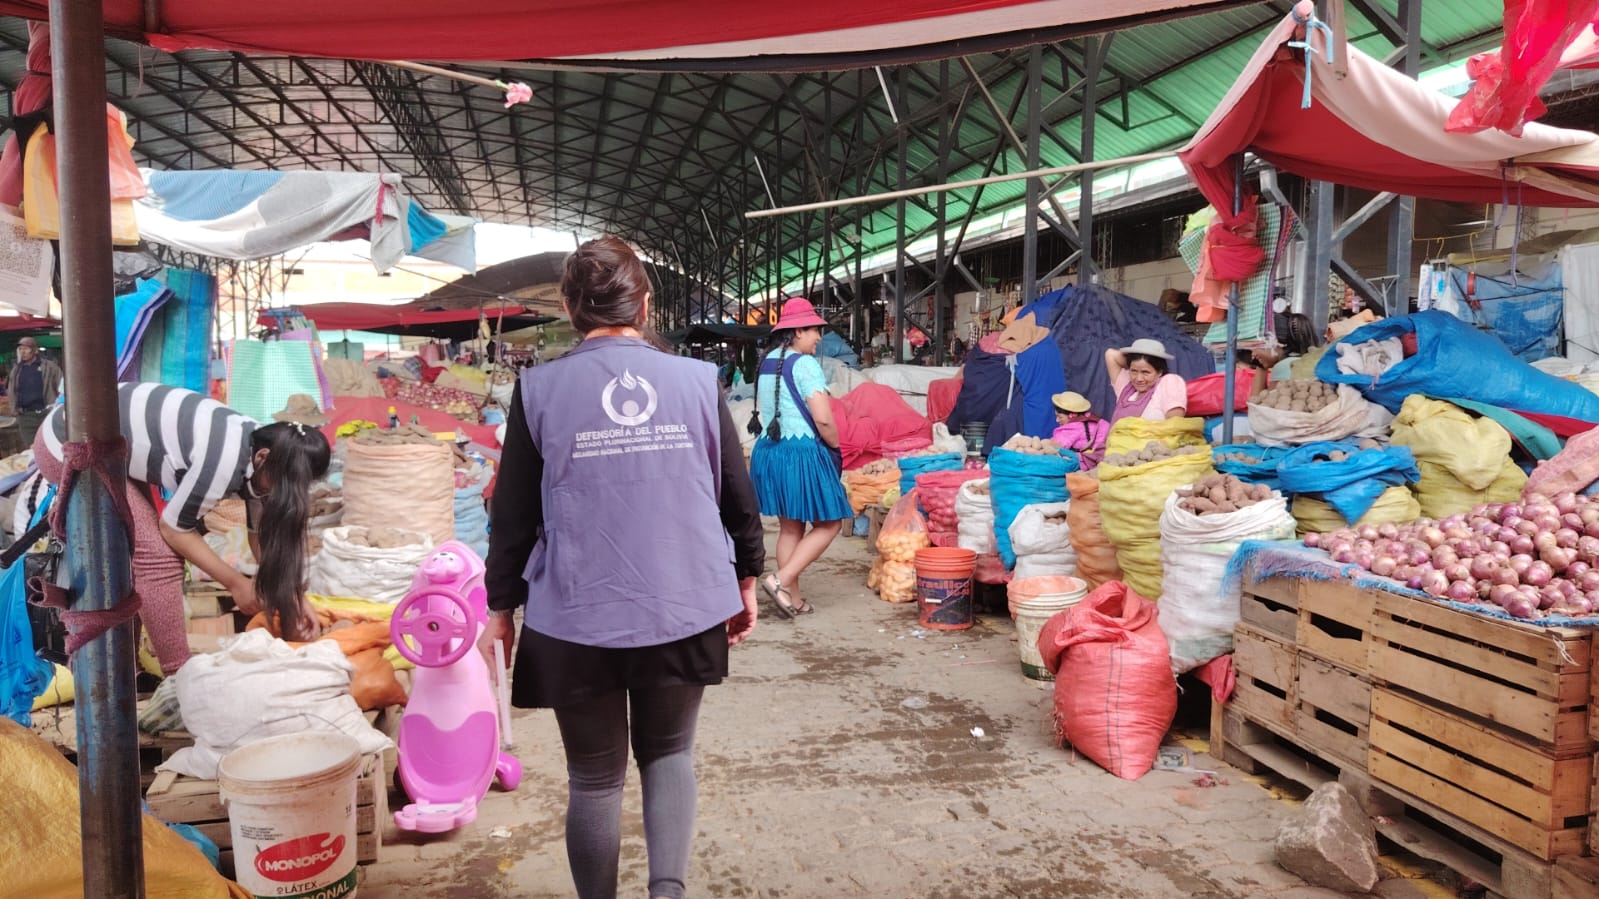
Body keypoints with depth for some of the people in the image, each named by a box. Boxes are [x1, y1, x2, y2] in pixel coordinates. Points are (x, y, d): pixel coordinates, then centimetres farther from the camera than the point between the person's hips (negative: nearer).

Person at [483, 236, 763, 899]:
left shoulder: (540, 388, -5)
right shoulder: (697, 379, -2)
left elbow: (513, 514, -2)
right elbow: (738, 496, 3)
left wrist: (502, 607, 10)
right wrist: (745, 580, 17)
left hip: (577, 619, -1)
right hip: (684, 611, 2)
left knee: (594, 779, 15)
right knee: (669, 753, 21)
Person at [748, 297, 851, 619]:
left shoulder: (767, 363, 11)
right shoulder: (805, 364, -14)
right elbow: (823, 419, -19)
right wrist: (835, 447, -3)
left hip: (768, 450, 8)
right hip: (801, 452, -8)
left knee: (789, 527, 15)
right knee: (829, 523, 4)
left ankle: (793, 598, 20)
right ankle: (781, 579, -6)